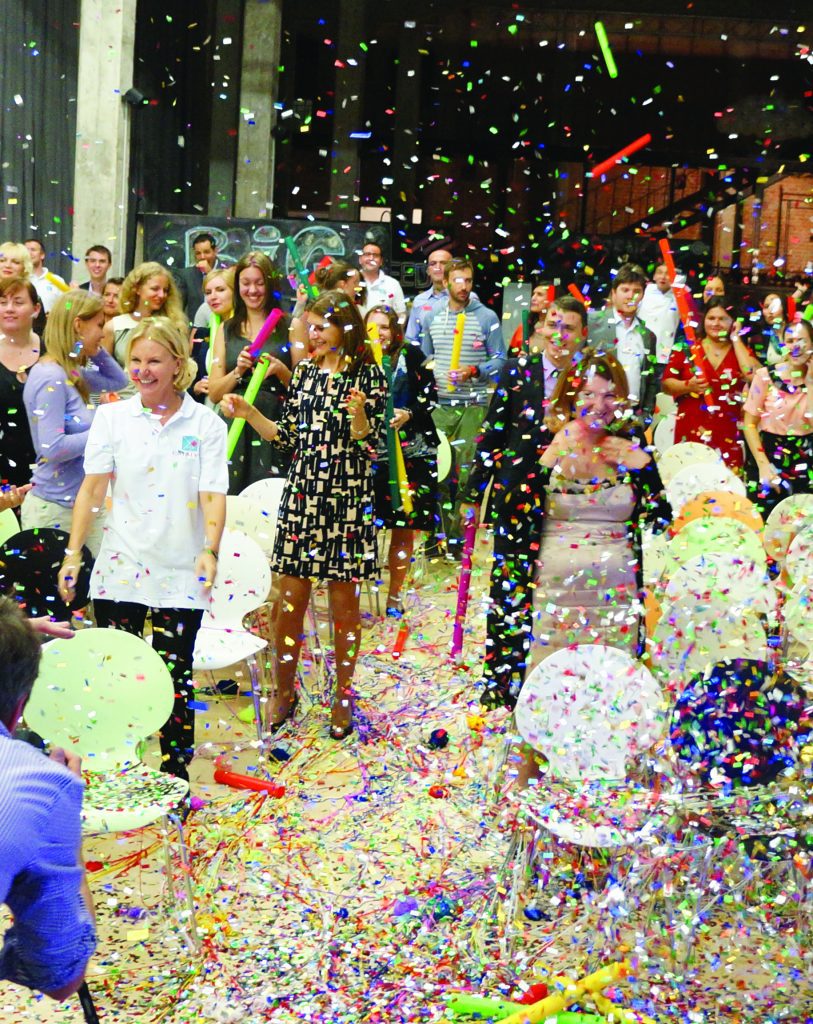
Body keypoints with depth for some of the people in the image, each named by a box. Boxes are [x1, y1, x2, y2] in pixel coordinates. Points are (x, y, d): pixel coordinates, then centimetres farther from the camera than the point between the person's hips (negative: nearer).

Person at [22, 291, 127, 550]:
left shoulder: (71, 373, 9)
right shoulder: (50, 378, -18)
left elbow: (118, 381, 23)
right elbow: (53, 447, -25)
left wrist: (97, 351, 9)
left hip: (81, 503, 9)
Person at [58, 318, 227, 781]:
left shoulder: (206, 424, 0)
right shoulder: (112, 416, 4)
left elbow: (213, 494, -9)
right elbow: (93, 487, -1)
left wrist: (210, 550, -25)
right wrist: (73, 553, -9)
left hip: (181, 576, -1)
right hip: (119, 570, 1)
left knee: (176, 680, 4)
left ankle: (176, 777, 20)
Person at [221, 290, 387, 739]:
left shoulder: (369, 377, -4)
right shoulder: (305, 371, 11)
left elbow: (369, 447, -8)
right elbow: (286, 435, 13)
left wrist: (359, 414, -26)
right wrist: (249, 413, 2)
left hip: (347, 498, -4)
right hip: (301, 493, 4)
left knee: (343, 599, 5)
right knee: (289, 597, 5)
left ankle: (343, 696, 19)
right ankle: (284, 691, 20)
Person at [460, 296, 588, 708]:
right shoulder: (517, 371, 1)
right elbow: (492, 434, 3)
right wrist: (474, 492, 2)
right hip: (516, 493, 0)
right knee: (508, 583, 3)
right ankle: (500, 676, 14)